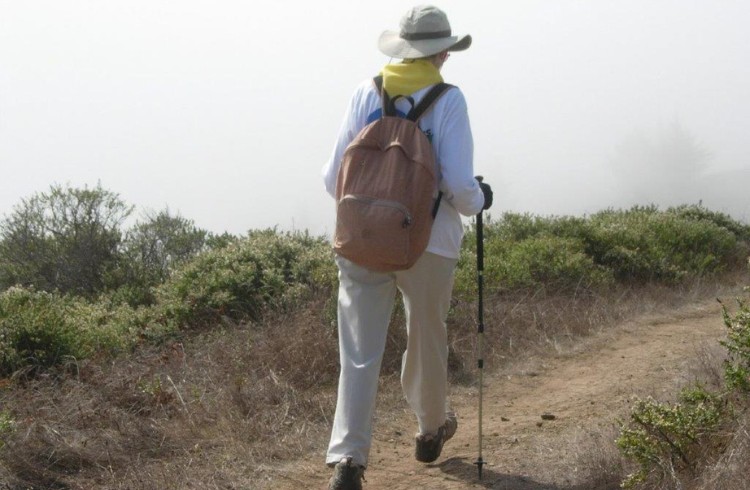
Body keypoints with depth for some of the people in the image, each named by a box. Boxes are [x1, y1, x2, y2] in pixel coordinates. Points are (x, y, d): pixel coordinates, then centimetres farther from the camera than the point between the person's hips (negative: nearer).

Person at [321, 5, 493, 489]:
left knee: (360, 353, 1)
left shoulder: (367, 92, 2)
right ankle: (431, 430, 41)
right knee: (427, 340, 20)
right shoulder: (448, 100, -6)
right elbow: (459, 186, -13)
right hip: (428, 242, -1)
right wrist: (479, 200, 10)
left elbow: (334, 178, 2)